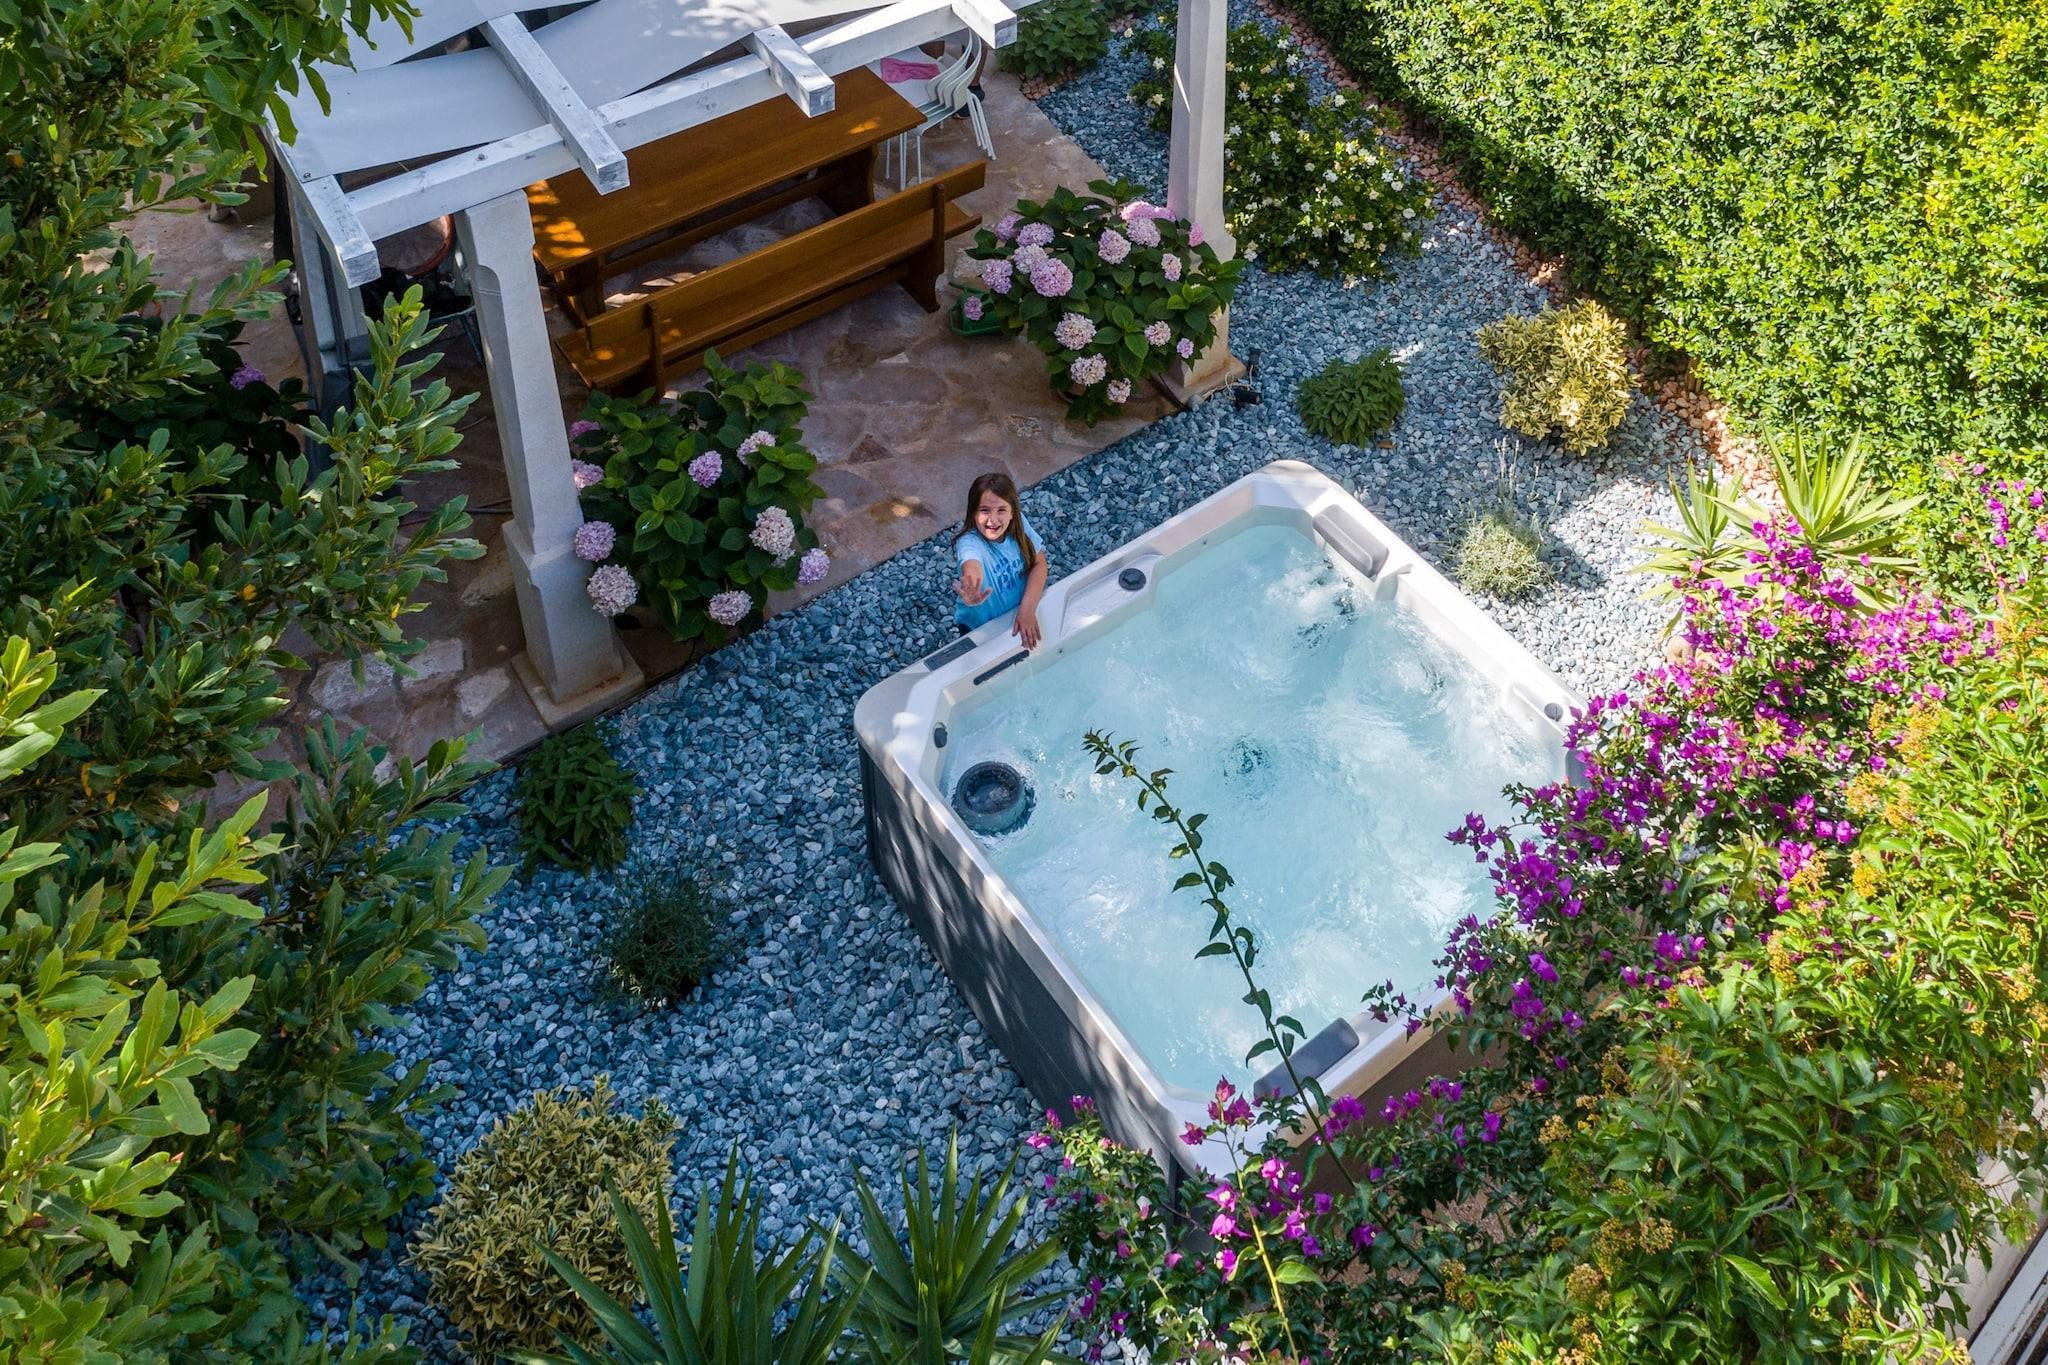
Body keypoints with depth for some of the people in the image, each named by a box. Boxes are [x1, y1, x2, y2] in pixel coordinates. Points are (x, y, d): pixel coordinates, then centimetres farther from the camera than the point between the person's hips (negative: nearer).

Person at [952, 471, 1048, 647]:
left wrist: (1027, 609, -27)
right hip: (980, 626, -4)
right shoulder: (969, 542, -33)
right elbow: (972, 568, -55)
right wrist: (970, 596, -80)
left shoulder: (1019, 523, -17)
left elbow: (1039, 563, -13)